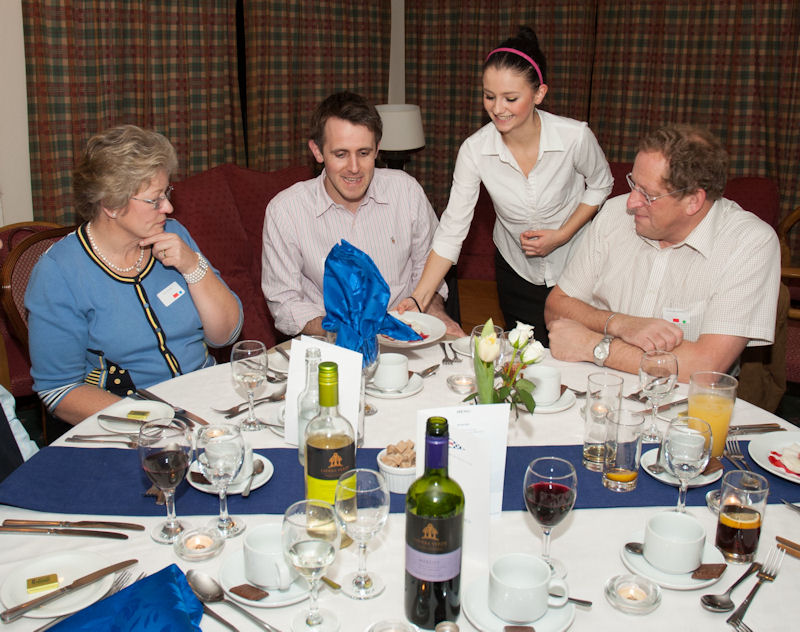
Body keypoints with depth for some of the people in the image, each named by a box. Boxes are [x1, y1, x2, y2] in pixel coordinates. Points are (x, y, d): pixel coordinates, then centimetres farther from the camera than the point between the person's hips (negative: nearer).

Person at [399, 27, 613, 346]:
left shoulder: (576, 137, -23)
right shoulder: (474, 150, -21)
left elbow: (600, 186, -3)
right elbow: (452, 229, -19)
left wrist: (562, 235, -18)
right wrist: (419, 298, -27)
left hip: (574, 264, -1)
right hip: (516, 270, 1)